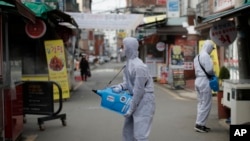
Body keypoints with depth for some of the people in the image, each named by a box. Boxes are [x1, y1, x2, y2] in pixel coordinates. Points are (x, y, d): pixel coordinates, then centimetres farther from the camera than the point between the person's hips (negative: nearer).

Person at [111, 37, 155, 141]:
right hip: (135, 98, 10)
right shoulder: (129, 63, 5)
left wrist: (131, 108, -16)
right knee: (127, 130, 19)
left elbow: (139, 90, -22)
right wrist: (120, 86, -8)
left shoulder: (139, 66, -24)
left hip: (144, 101, -10)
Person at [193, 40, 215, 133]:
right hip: (204, 81, -10)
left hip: (198, 80, 10)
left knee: (201, 103, 14)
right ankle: (199, 124, -4)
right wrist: (214, 74, -1)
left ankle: (200, 124, 18)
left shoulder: (197, 57, 16)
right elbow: (209, 69, -20)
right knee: (206, 104, -4)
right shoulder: (206, 55, -13)